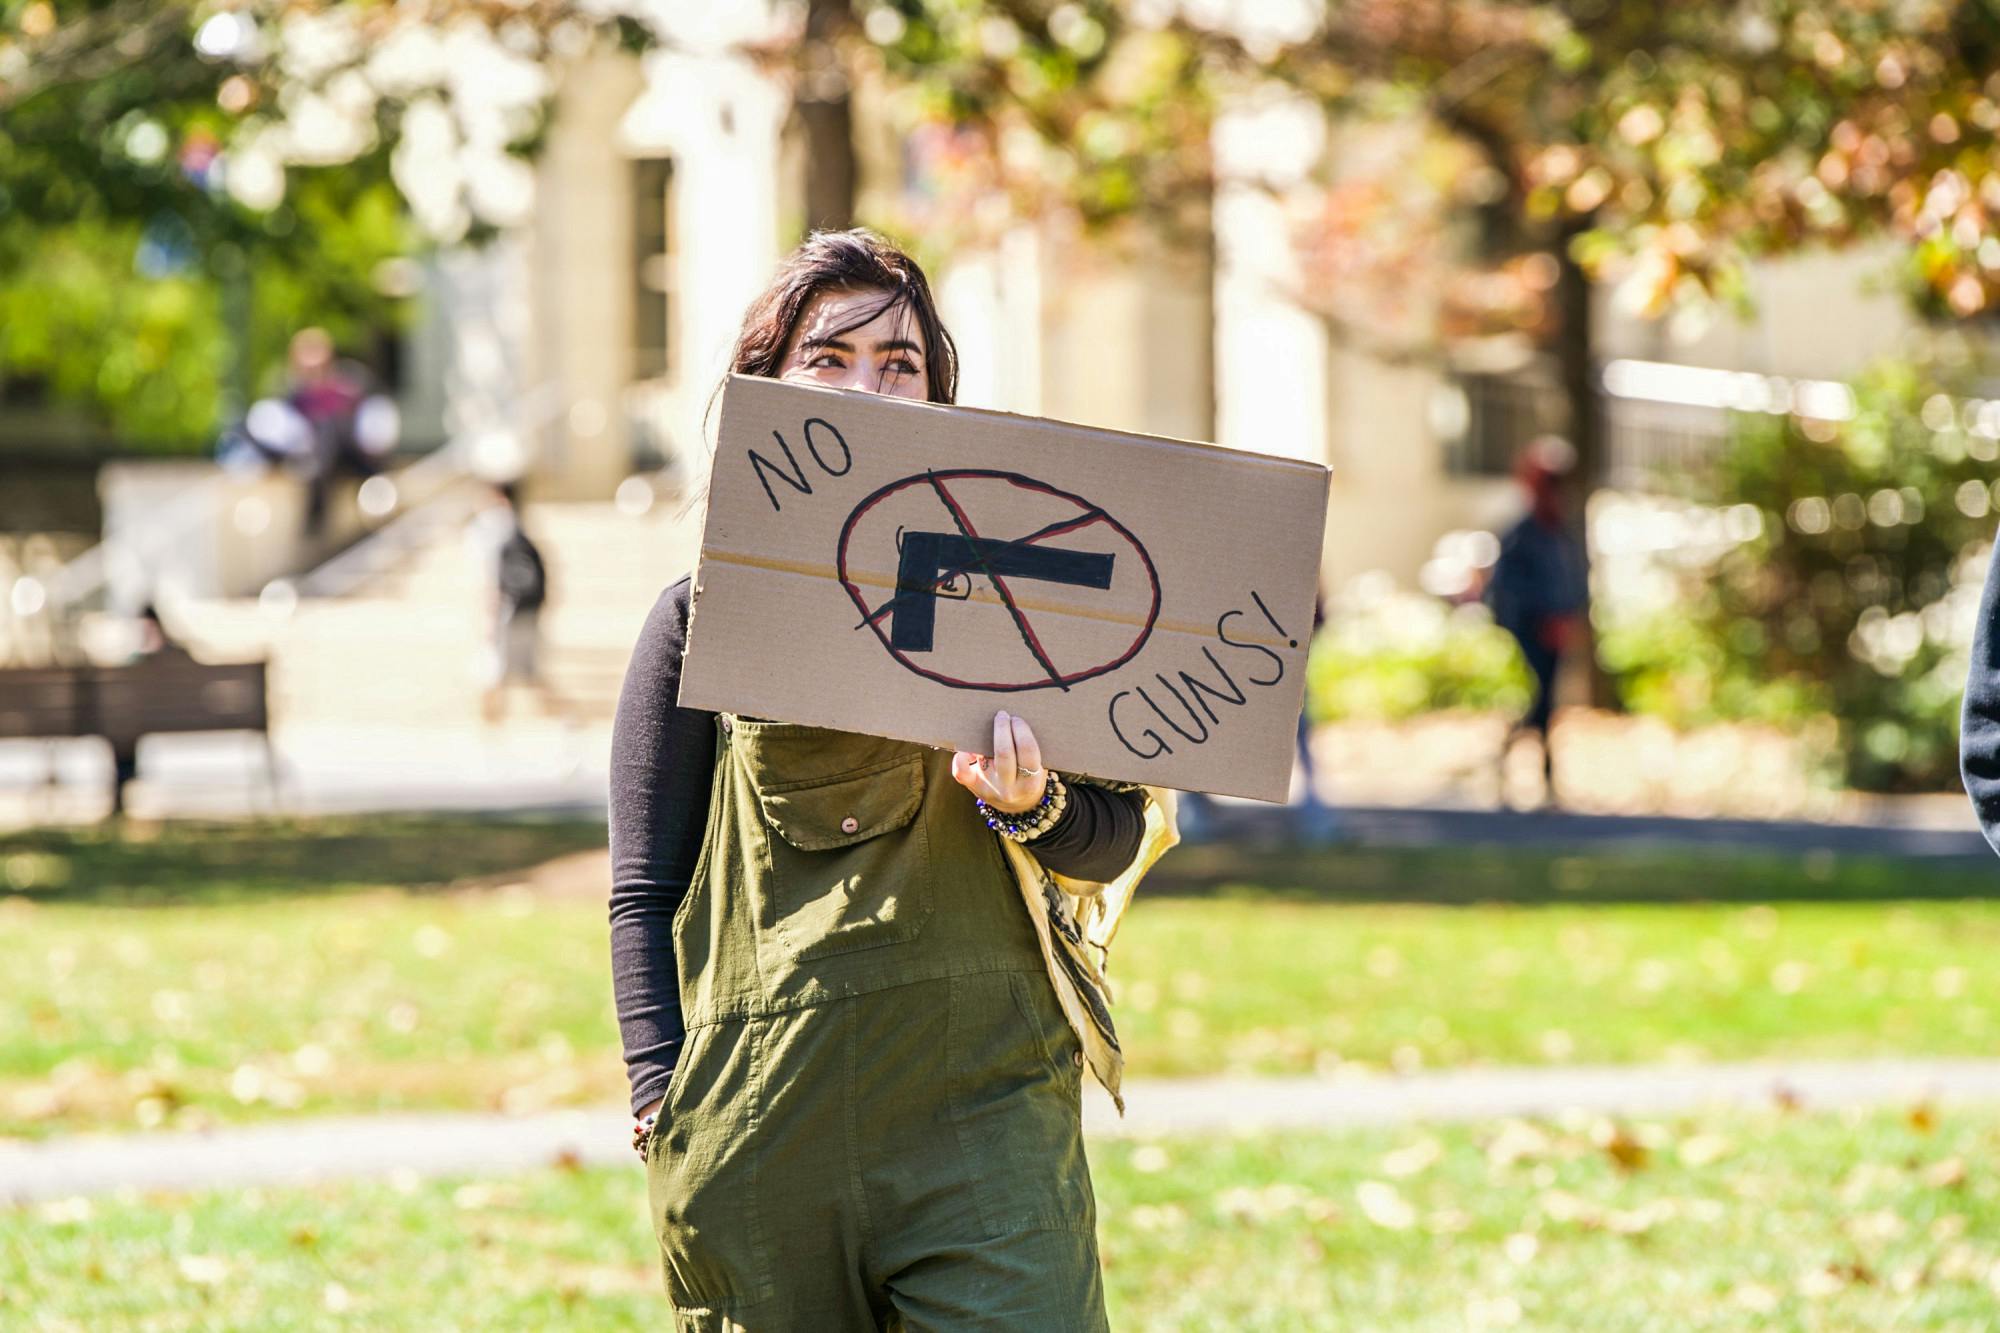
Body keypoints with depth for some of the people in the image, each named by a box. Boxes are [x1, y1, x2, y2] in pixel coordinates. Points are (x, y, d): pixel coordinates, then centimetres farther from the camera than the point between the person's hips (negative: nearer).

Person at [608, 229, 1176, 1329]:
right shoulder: (701, 613, 8)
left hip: (982, 1106, 0)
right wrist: (661, 1104, -2)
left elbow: (1115, 841, 11)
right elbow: (643, 893, 9)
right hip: (765, 1119, 0)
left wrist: (1034, 809, -11)